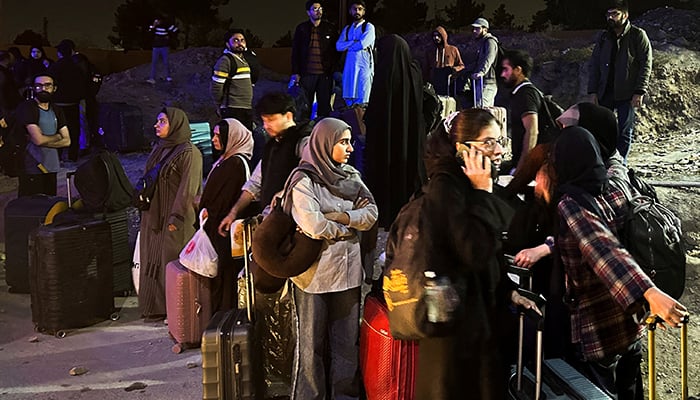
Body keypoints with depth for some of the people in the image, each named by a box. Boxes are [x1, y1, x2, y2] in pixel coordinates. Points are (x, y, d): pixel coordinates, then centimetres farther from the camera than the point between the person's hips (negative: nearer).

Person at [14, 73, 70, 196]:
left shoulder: (56, 110, 13)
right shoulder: (26, 108, -8)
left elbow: (67, 141, 6)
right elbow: (38, 139, -17)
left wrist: (44, 140, -8)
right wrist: (57, 137, 1)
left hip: (52, 167, 6)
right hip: (32, 170, -6)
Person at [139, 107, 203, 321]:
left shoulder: (189, 153, -14)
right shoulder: (159, 149, 12)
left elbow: (188, 188, -18)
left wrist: (176, 216, -21)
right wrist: (144, 210, 18)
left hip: (174, 218, -8)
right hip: (154, 216, 8)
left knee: (173, 261, -2)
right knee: (153, 260, 12)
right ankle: (156, 306, 23)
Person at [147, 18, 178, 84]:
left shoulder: (166, 26, -7)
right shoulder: (153, 25, 1)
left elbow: (175, 30, 0)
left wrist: (170, 37, -2)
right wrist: (153, 26, -20)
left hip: (164, 47, -2)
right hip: (156, 47, 2)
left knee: (166, 62, 4)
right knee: (154, 62, -6)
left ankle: (168, 77, 23)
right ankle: (152, 78, -10)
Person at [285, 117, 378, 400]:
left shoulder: (351, 176, 9)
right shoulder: (304, 179, -9)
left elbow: (371, 213, 0)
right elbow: (312, 225, -21)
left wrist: (337, 217, -14)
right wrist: (349, 227, -6)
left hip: (348, 271, 5)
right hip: (314, 273, -5)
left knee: (348, 341, 11)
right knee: (313, 342, 7)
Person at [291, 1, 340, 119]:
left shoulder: (330, 28, 8)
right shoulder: (301, 28, 8)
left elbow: (336, 51, 9)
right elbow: (295, 51, 8)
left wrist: (335, 71, 0)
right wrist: (295, 73, 1)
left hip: (325, 74, 0)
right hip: (307, 74, 0)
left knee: (324, 105, 1)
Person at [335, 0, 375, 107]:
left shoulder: (368, 27, 4)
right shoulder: (347, 29, 19)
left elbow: (363, 44, -11)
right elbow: (338, 46, 7)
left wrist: (348, 45, 3)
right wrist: (354, 42, -4)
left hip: (364, 65, -5)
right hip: (349, 65, 5)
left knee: (362, 99, -9)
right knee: (349, 98, 3)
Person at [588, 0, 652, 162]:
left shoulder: (638, 35, -1)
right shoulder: (604, 38, 13)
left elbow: (646, 65, -6)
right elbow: (594, 65, 12)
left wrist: (639, 92, -14)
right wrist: (593, 91, 2)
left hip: (627, 94, -4)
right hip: (605, 93, 4)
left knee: (624, 133, 2)